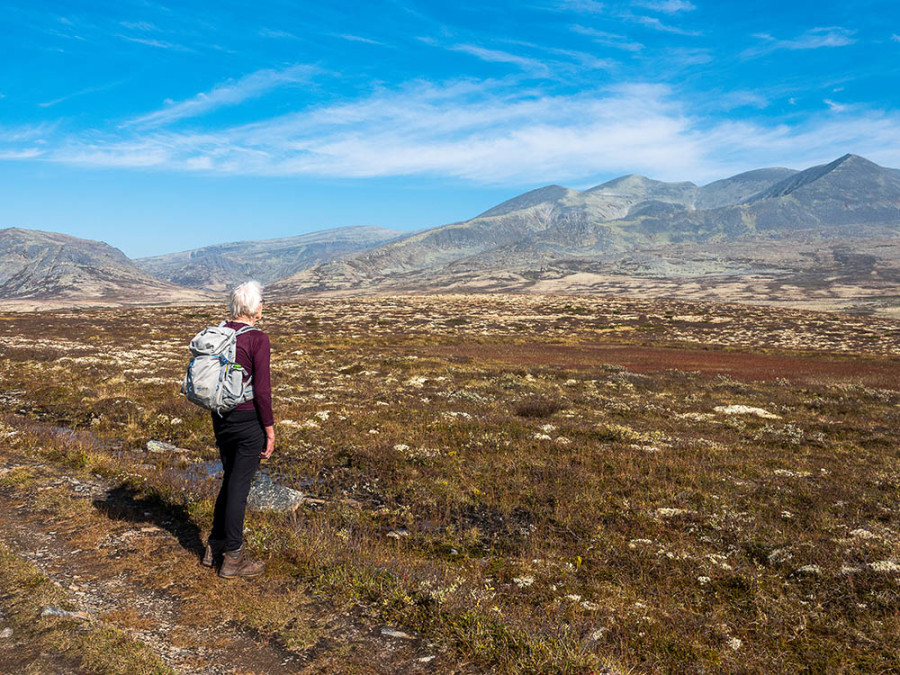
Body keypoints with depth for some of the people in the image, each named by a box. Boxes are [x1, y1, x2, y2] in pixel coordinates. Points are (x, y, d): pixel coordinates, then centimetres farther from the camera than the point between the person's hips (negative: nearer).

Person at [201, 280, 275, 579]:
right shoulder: (258, 339, -17)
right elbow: (262, 389, -18)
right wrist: (270, 430, -9)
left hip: (221, 417, 7)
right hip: (249, 420, -7)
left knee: (231, 480, 22)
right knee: (239, 486, 3)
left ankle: (215, 547, 31)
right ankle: (232, 559, 15)